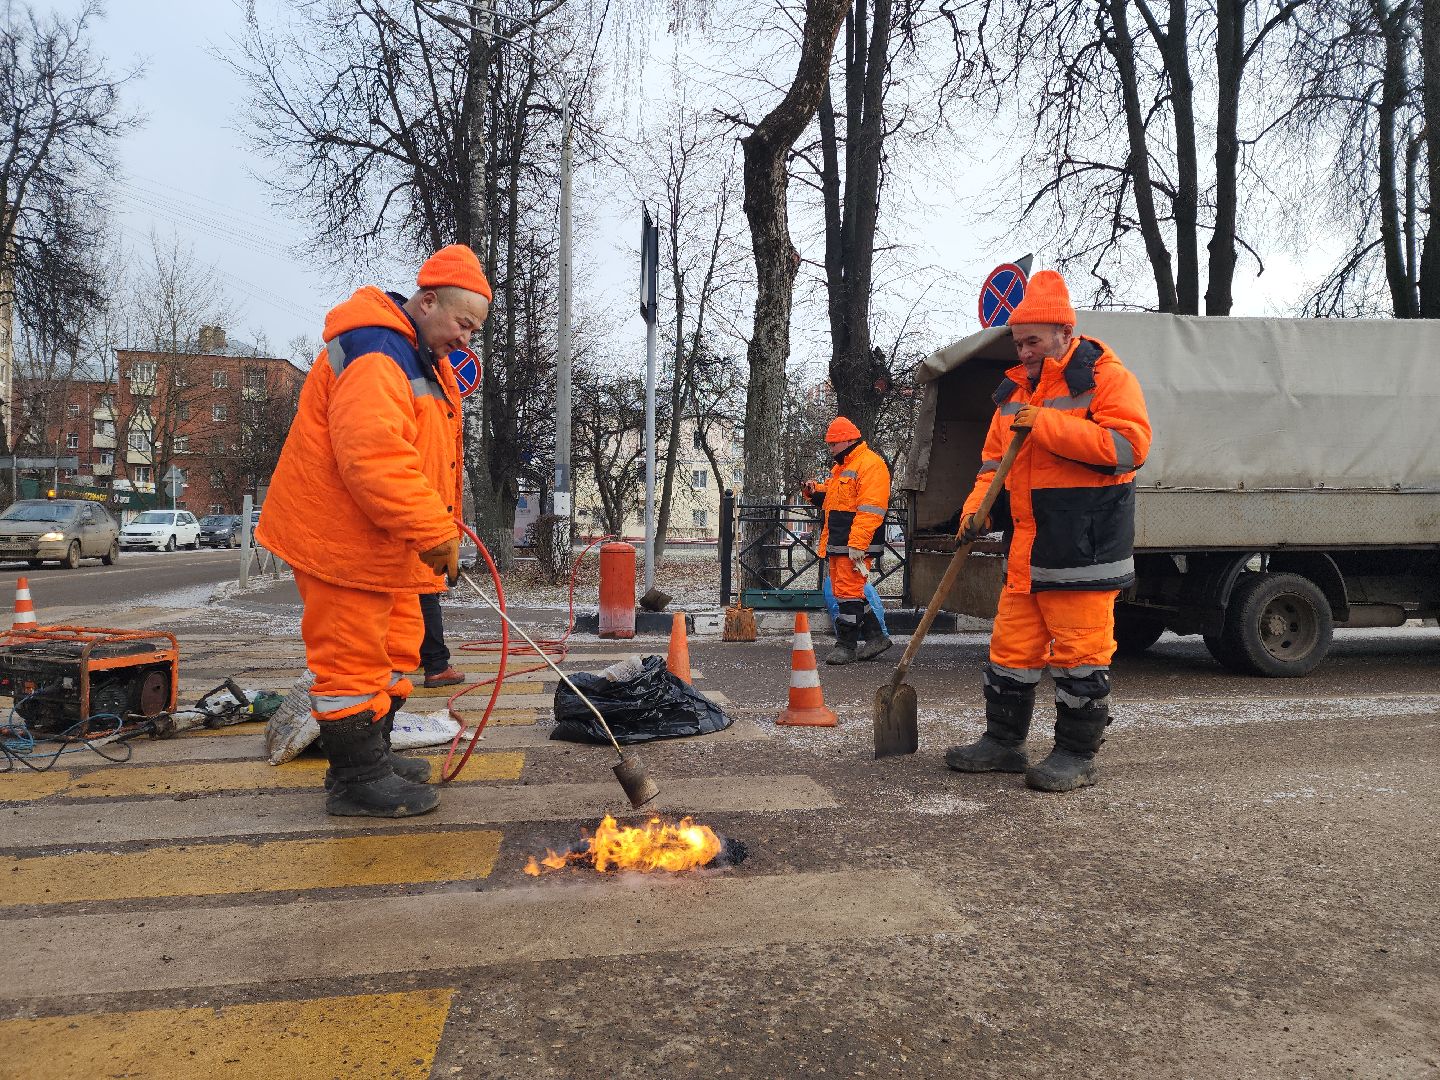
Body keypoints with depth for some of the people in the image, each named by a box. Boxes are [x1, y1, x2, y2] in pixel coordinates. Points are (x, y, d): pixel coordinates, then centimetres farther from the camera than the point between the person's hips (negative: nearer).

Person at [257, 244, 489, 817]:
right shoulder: (375, 353, -21)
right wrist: (433, 531, -32)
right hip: (343, 537, -11)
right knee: (353, 657, -2)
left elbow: (427, 455, 22)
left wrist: (438, 527, 16)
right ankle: (356, 781, 9)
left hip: (383, 540, 11)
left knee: (396, 648, 18)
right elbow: (373, 456, -34)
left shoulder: (420, 357, 16)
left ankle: (371, 756, 33)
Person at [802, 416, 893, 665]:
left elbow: (870, 509, -19)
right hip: (837, 545, 10)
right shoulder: (840, 467, 22)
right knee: (843, 592, 13)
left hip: (855, 546, -10)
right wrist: (816, 492, 12)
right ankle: (875, 636, 22)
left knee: (849, 592, -7)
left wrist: (857, 544, -25)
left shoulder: (870, 464, -11)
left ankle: (846, 646, 0)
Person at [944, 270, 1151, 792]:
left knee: (1080, 652, -2)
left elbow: (1128, 445, -19)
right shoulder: (1016, 389, 17)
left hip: (1084, 545, -7)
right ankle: (1003, 742, 24)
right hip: (1027, 546, 7)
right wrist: (976, 508, 4)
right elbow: (994, 459, 23)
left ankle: (1076, 754, 11)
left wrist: (1045, 424, -20)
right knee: (1011, 645, 11)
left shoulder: (1105, 378, -5)